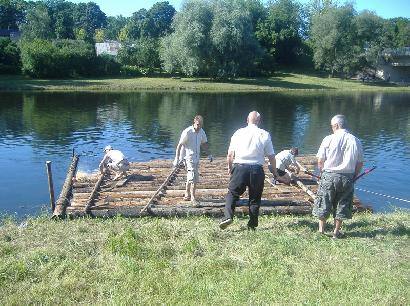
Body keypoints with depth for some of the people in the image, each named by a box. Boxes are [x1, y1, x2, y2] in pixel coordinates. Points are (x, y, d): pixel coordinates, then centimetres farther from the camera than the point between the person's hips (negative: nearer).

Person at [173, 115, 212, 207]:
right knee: (193, 178, -13)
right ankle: (193, 198, -5)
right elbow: (179, 145, -15)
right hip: (188, 157, -7)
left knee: (190, 178, 18)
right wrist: (177, 159, -19)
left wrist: (209, 154, 15)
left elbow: (204, 143, 21)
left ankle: (187, 195, 32)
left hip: (196, 157, 7)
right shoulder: (187, 132, -16)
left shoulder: (201, 132, 5)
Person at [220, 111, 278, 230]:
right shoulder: (265, 135, 3)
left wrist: (229, 167, 19)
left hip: (239, 167, 0)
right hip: (257, 169, 1)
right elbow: (271, 156, 4)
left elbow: (230, 154, 3)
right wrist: (275, 172, 15)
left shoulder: (238, 133, 4)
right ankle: (252, 224, 16)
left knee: (232, 193, 9)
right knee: (255, 198, 12)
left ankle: (228, 216, -9)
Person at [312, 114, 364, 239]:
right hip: (347, 178, 2)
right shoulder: (356, 141, -1)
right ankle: (336, 231, 23)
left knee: (324, 203, 12)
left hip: (329, 175, -2)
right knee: (342, 205, 15)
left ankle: (321, 230, 23)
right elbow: (360, 163, 3)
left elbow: (320, 161, -6)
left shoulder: (329, 139, -9)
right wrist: (353, 176, 16)